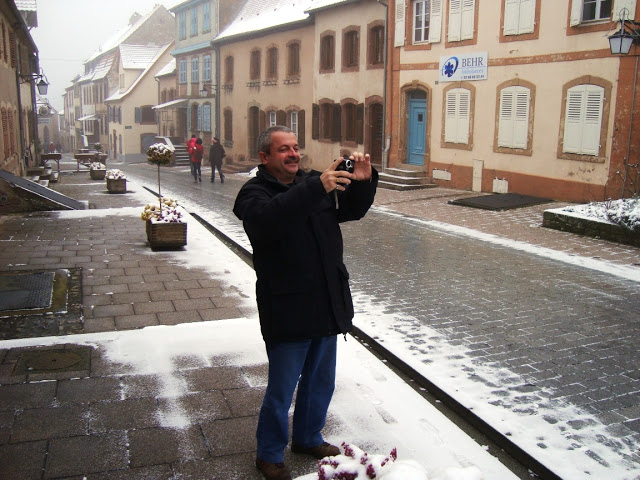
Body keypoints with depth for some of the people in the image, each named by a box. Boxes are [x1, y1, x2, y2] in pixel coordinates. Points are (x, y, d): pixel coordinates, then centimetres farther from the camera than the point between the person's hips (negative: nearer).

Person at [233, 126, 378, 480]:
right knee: (281, 389, 7)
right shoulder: (255, 192, -10)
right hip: (287, 311, -6)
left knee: (321, 383, 21)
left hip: (327, 306, 7)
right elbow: (269, 218, -33)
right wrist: (317, 188, -41)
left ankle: (308, 438, 43)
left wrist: (363, 181, -9)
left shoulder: (312, 184, 10)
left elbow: (353, 209, 12)